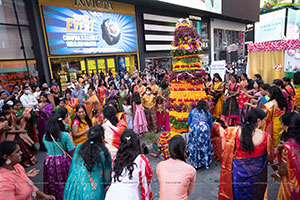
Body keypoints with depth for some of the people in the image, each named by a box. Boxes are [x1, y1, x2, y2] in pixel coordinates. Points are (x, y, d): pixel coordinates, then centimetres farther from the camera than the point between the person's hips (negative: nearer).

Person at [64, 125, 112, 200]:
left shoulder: (79, 147, -2)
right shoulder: (103, 152, -12)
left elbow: (72, 167, 8)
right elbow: (107, 176, -2)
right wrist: (107, 185, 17)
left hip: (74, 188, 4)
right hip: (93, 191, -3)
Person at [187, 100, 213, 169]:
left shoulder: (193, 111, 19)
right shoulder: (207, 112, 21)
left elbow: (188, 122, 14)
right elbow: (211, 125, 22)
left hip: (194, 127, 0)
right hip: (204, 127, 0)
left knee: (194, 145, 10)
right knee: (204, 145, 14)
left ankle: (195, 163, 16)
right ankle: (203, 162, 23)